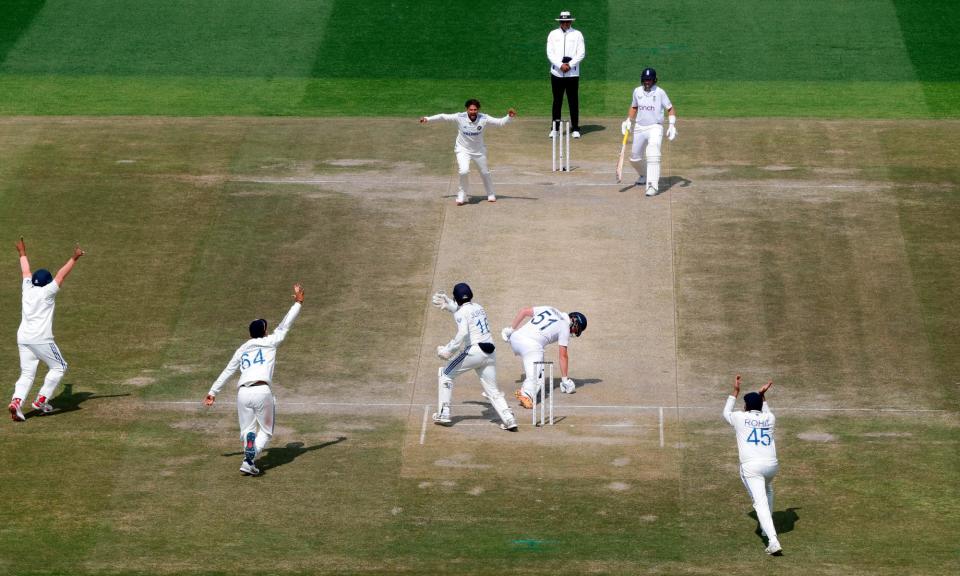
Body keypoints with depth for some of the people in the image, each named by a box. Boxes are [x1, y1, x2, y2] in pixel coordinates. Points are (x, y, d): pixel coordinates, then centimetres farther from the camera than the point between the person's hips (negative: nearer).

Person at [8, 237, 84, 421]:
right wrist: (74, 259, -2)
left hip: (23, 337, 6)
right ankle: (41, 400, 2)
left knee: (27, 373, 6)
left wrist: (23, 254, 43)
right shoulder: (47, 292, -3)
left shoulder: (27, 289, 11)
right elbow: (61, 275, -5)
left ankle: (17, 401, -18)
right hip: (41, 338, -6)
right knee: (59, 367, 11)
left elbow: (25, 272, 27)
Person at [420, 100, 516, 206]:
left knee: (485, 173, 16)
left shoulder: (483, 119, -20)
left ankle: (491, 195, 41)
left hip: (479, 150, 2)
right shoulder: (460, 117, -22)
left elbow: (500, 122, -16)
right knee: (464, 171, -23)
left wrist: (509, 117, -33)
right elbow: (443, 117, -13)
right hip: (463, 149, -2)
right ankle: (462, 196, -1)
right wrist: (427, 119, -14)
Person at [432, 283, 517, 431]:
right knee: (493, 390, 11)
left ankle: (443, 414, 5)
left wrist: (448, 350, -18)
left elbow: (463, 334, -19)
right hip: (490, 352, 7)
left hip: (475, 350, -7)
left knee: (446, 375, 10)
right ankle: (508, 419, -8)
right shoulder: (479, 308, 19)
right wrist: (448, 304, 36)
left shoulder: (461, 312, -3)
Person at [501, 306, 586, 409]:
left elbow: (524, 311, 19)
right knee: (535, 377, -13)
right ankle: (526, 394, -40)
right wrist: (565, 379, 13)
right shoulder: (565, 327, 6)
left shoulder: (550, 310, 23)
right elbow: (563, 355, 7)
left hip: (516, 336, 7)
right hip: (532, 344, -7)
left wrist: (511, 329, 23)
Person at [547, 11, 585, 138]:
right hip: (556, 73, 1)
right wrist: (560, 65, -14)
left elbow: (581, 53, -2)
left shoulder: (577, 34, 4)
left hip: (572, 74, -1)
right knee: (557, 101, 4)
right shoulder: (553, 34, 6)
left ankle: (575, 129, 6)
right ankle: (554, 128, 10)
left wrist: (570, 65, -14)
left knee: (573, 101, 0)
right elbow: (550, 53, -1)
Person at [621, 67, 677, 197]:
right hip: (639, 128, 5)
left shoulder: (659, 92, -6)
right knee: (634, 158, 13)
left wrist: (672, 125, -15)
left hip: (655, 128, -5)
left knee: (653, 156, -22)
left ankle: (653, 186, -26)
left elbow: (670, 109, -3)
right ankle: (642, 176, 43)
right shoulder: (637, 91, 6)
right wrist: (628, 121, 10)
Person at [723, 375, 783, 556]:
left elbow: (726, 413, 27)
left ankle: (773, 541, -29)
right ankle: (767, 528, 40)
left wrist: (735, 391, 31)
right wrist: (762, 396, 38)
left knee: (760, 503, -13)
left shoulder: (740, 417, 4)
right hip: (771, 464, 4)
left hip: (750, 467, -4)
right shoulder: (769, 418, 12)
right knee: (768, 491, 36)